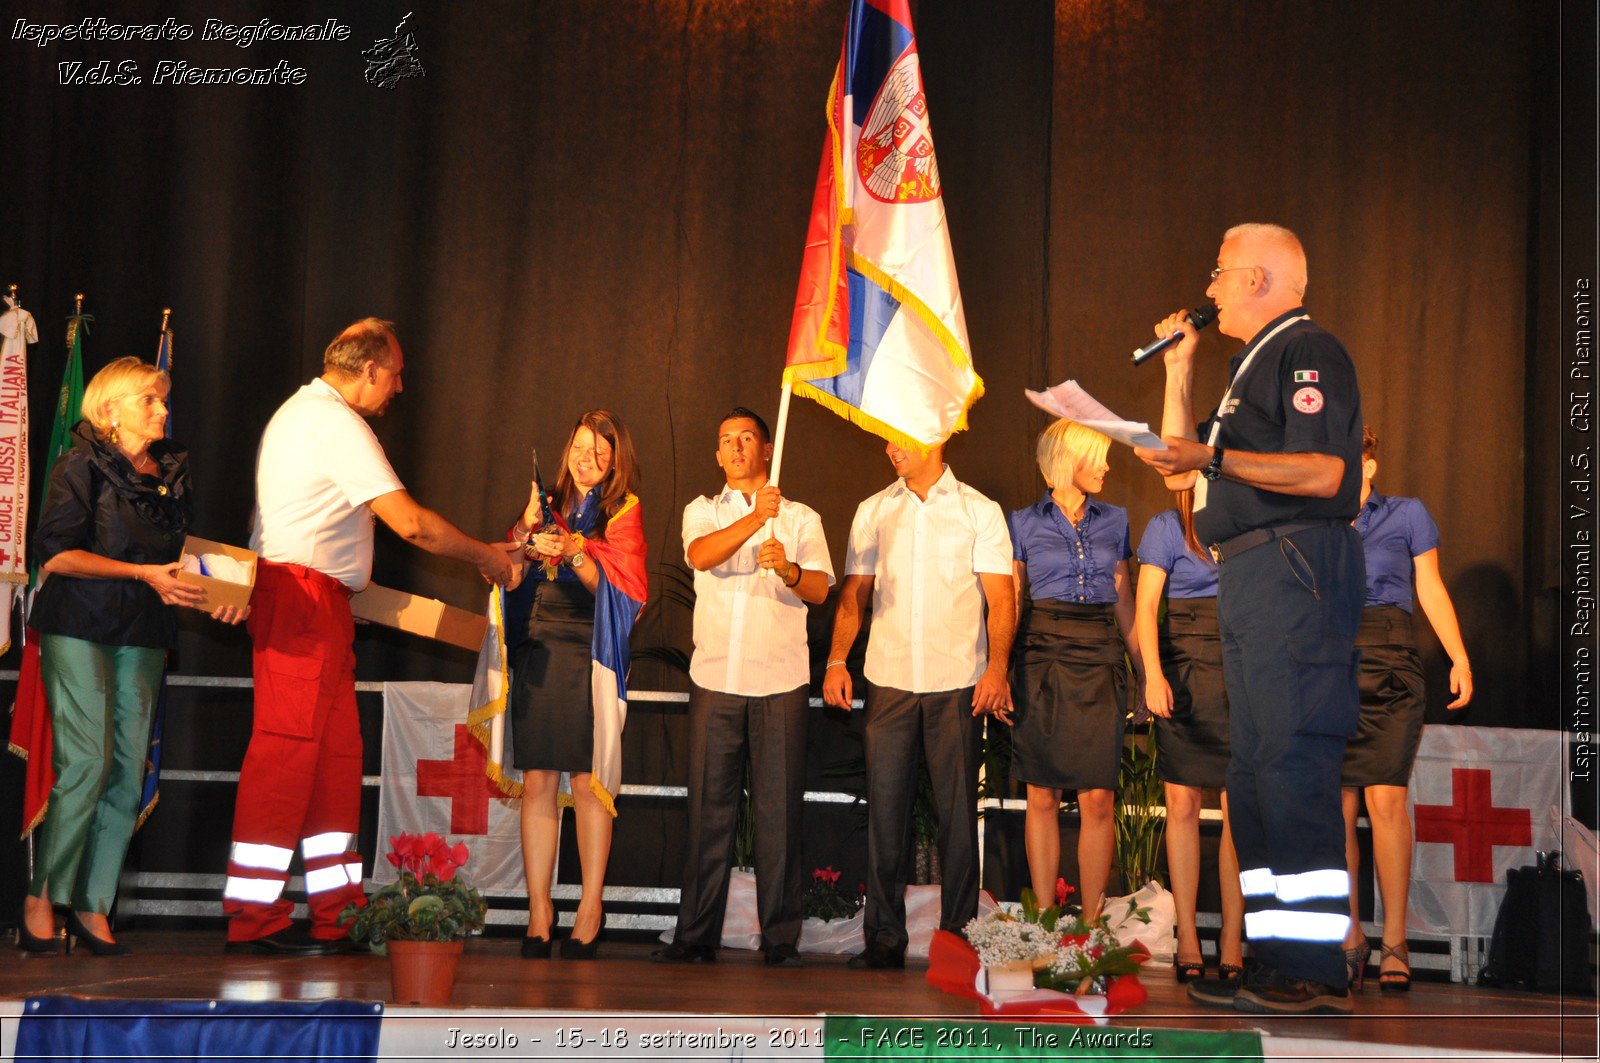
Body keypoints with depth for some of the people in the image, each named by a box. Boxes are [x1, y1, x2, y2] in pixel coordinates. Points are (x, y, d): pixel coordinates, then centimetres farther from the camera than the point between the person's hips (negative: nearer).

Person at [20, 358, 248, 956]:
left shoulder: (174, 472, 15)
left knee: (128, 770, 1)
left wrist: (218, 597, 2)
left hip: (143, 635, 5)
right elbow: (54, 552, -10)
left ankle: (92, 906, 7)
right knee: (85, 762, -12)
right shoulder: (82, 466, -2)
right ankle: (41, 899, 0)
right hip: (78, 627, -5)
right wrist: (144, 573, -16)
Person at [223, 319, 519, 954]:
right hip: (303, 598, -11)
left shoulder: (300, 412, 22)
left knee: (334, 755, 9)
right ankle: (254, 920, -6)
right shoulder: (337, 424, -12)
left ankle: (337, 912, 12)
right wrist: (487, 557, -3)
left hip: (319, 601, 11)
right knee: (286, 752, -9)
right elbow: (411, 523, -15)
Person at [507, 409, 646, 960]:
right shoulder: (549, 503, 16)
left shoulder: (624, 510, 6)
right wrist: (526, 530, -4)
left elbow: (617, 587, -3)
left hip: (588, 653, -3)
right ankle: (538, 909, 4)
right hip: (537, 650, 3)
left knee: (587, 781, -6)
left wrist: (573, 551, -16)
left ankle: (591, 906, 3)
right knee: (537, 781, 0)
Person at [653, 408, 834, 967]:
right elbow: (700, 555, -10)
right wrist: (756, 517, -26)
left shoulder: (800, 518, 12)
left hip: (781, 680, -1)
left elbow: (820, 590, -3)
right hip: (715, 678, 1)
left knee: (778, 810, -1)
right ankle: (696, 936, 8)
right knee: (708, 806, 1)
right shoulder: (703, 511, 13)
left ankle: (781, 938, 5)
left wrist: (787, 569, -25)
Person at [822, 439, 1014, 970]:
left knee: (957, 811, 1)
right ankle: (885, 937, 9)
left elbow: (1000, 597, 0)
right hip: (888, 681, 2)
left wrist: (997, 666, -13)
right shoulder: (872, 512, 13)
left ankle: (958, 933, 11)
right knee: (885, 807, 1)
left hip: (957, 683, -2)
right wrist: (837, 660, -1)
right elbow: (853, 593, 12)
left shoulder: (980, 511, 5)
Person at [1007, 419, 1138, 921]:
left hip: (1101, 658, 2)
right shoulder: (1024, 523, 7)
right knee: (1042, 797, 0)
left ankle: (1091, 922, 2)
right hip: (1042, 655, -1)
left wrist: (1147, 669, 9)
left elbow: (1124, 601, 15)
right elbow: (1009, 603, 7)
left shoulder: (1114, 520, 14)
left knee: (1098, 799, -4)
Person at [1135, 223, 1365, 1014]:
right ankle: (1276, 963, 13)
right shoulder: (1257, 365, 26)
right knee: (1255, 771, 9)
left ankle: (1314, 974, -14)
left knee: (1293, 765, -14)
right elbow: (1181, 467, 28)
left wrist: (1215, 457, -23)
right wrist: (1179, 365, 24)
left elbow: (1323, 472, -18)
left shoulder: (1307, 351, -5)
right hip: (1252, 578, 11)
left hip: (1293, 567, -11)